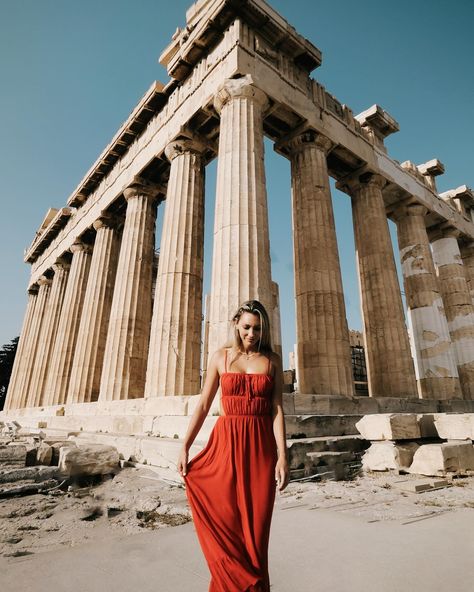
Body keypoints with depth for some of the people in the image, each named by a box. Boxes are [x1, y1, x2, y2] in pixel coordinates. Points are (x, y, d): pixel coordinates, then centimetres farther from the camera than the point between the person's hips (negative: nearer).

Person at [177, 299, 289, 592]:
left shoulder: (272, 360, 2)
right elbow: (204, 404, 4)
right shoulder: (221, 357, 3)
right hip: (226, 443, 0)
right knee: (224, 523, 7)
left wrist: (282, 456, -9)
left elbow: (277, 409, -2)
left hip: (261, 447, 0)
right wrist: (185, 447, 1)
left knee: (255, 526, 8)